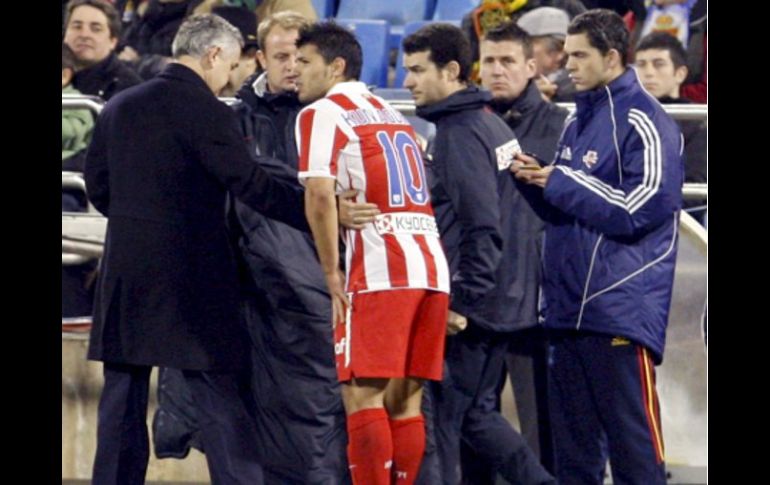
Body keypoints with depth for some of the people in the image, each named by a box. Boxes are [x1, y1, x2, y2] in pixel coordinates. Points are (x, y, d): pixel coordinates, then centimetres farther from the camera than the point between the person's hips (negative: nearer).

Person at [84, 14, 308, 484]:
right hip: (194, 281, -6)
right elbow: (251, 185, -16)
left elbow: (98, 188, 14)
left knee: (123, 404, 9)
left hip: (126, 276, 6)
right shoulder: (207, 113, -11)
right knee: (222, 406, -2)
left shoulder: (119, 108, 8)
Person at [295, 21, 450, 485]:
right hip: (431, 267, 7)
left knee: (363, 395, -6)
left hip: (380, 272, -7)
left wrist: (332, 274, -7)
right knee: (405, 401, 9)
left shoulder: (322, 113, 0)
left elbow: (320, 194, -12)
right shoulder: (393, 115, 24)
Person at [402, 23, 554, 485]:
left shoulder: (460, 135, -15)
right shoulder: (495, 125, 14)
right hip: (502, 303, 10)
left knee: (441, 419, -4)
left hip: (466, 312, -10)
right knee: (477, 415, 17)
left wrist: (462, 304, -19)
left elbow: (482, 230, -21)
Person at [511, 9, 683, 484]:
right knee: (573, 442, 11)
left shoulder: (644, 121, -9)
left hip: (621, 311, -9)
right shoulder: (577, 120, 18)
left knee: (632, 442, -8)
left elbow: (640, 208, -17)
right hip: (570, 306, 9)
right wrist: (538, 180, 3)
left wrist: (559, 183, -11)